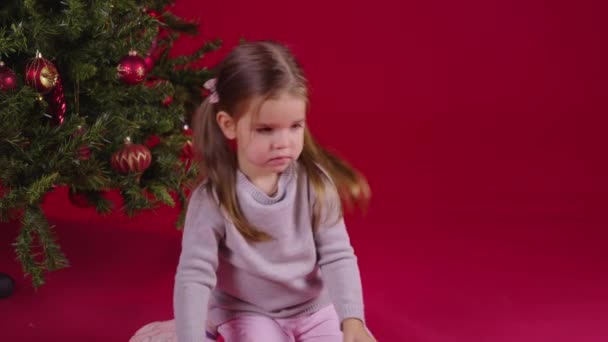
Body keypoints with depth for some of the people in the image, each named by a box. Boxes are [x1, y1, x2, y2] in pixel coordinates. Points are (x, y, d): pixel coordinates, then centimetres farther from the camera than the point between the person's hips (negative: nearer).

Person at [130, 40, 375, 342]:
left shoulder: (315, 182, -14)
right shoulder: (213, 200, -21)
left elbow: (337, 255, -11)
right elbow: (194, 276, -20)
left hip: (313, 306, 3)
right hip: (246, 311, -3)